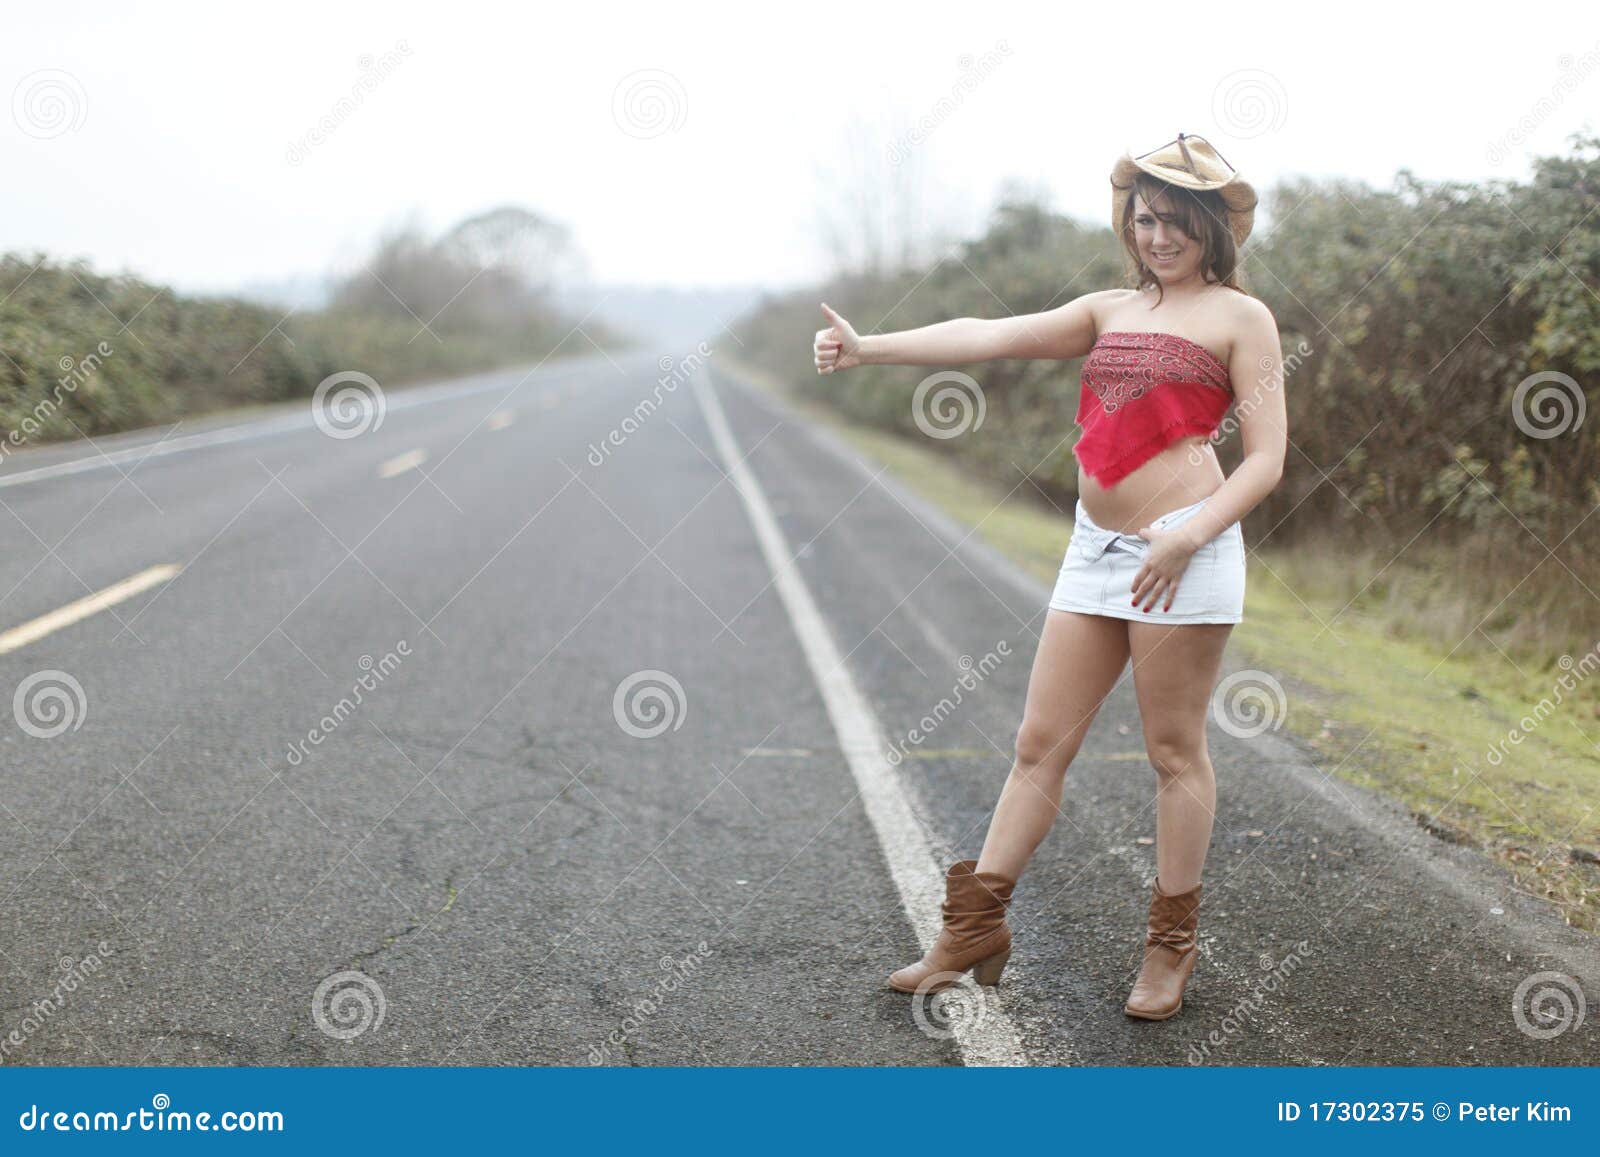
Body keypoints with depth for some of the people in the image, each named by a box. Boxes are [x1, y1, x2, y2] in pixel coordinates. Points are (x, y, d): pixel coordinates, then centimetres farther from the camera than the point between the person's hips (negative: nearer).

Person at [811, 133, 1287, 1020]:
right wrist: (869, 348, -4)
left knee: (1175, 750, 2)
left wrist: (1189, 537, -21)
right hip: (1096, 547, 6)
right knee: (1039, 743, 6)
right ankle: (975, 927, 12)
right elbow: (990, 337, 7)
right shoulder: (1109, 312, 17)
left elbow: (1266, 457, -5)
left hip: (1183, 550, -5)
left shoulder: (1240, 318, 1)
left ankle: (1171, 944, 16)